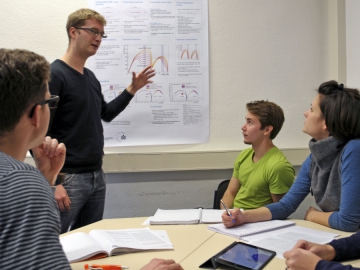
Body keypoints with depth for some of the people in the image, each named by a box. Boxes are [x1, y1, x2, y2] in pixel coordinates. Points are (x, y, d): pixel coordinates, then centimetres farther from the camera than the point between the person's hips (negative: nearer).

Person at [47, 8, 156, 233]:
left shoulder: (91, 77, 12)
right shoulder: (54, 75, -13)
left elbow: (106, 114, 27)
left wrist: (132, 89, 18)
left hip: (96, 176, 8)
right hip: (68, 178, -8)